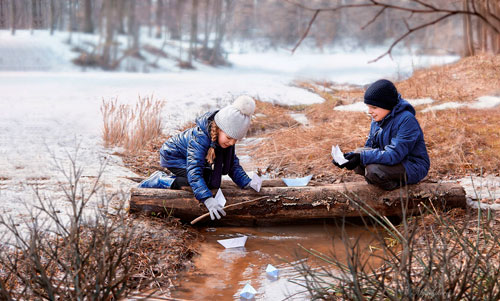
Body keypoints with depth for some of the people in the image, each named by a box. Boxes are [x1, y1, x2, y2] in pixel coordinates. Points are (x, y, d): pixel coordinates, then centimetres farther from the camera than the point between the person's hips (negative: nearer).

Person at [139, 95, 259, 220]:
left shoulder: (227, 139, -14)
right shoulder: (199, 138, -39)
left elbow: (233, 163, -1)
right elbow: (194, 171, -44)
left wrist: (246, 182, -15)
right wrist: (208, 199, -54)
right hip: (172, 157, -9)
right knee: (207, 181, -23)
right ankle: (159, 181, -10)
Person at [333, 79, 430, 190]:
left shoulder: (406, 120, -23)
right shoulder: (377, 118, 4)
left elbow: (394, 154, -30)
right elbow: (369, 147, 7)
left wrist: (362, 158, -36)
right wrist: (352, 155, -14)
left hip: (413, 167, -8)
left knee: (373, 169, -30)